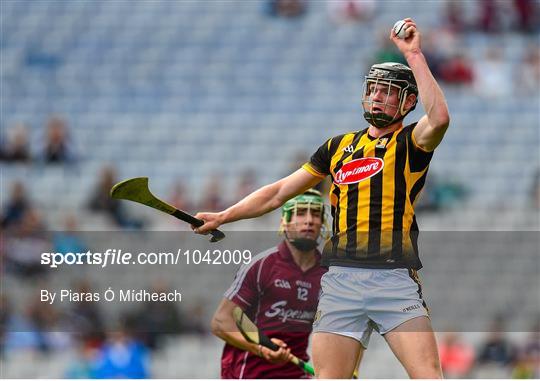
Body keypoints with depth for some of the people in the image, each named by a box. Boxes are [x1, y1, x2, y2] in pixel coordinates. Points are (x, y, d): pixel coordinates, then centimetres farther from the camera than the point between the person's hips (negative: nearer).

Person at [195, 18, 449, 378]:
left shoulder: (410, 143, 8)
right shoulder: (339, 146, 21)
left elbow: (439, 118, -16)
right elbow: (279, 192, 27)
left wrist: (414, 55, -12)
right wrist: (223, 217, 20)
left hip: (395, 280, -4)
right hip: (340, 280, 4)